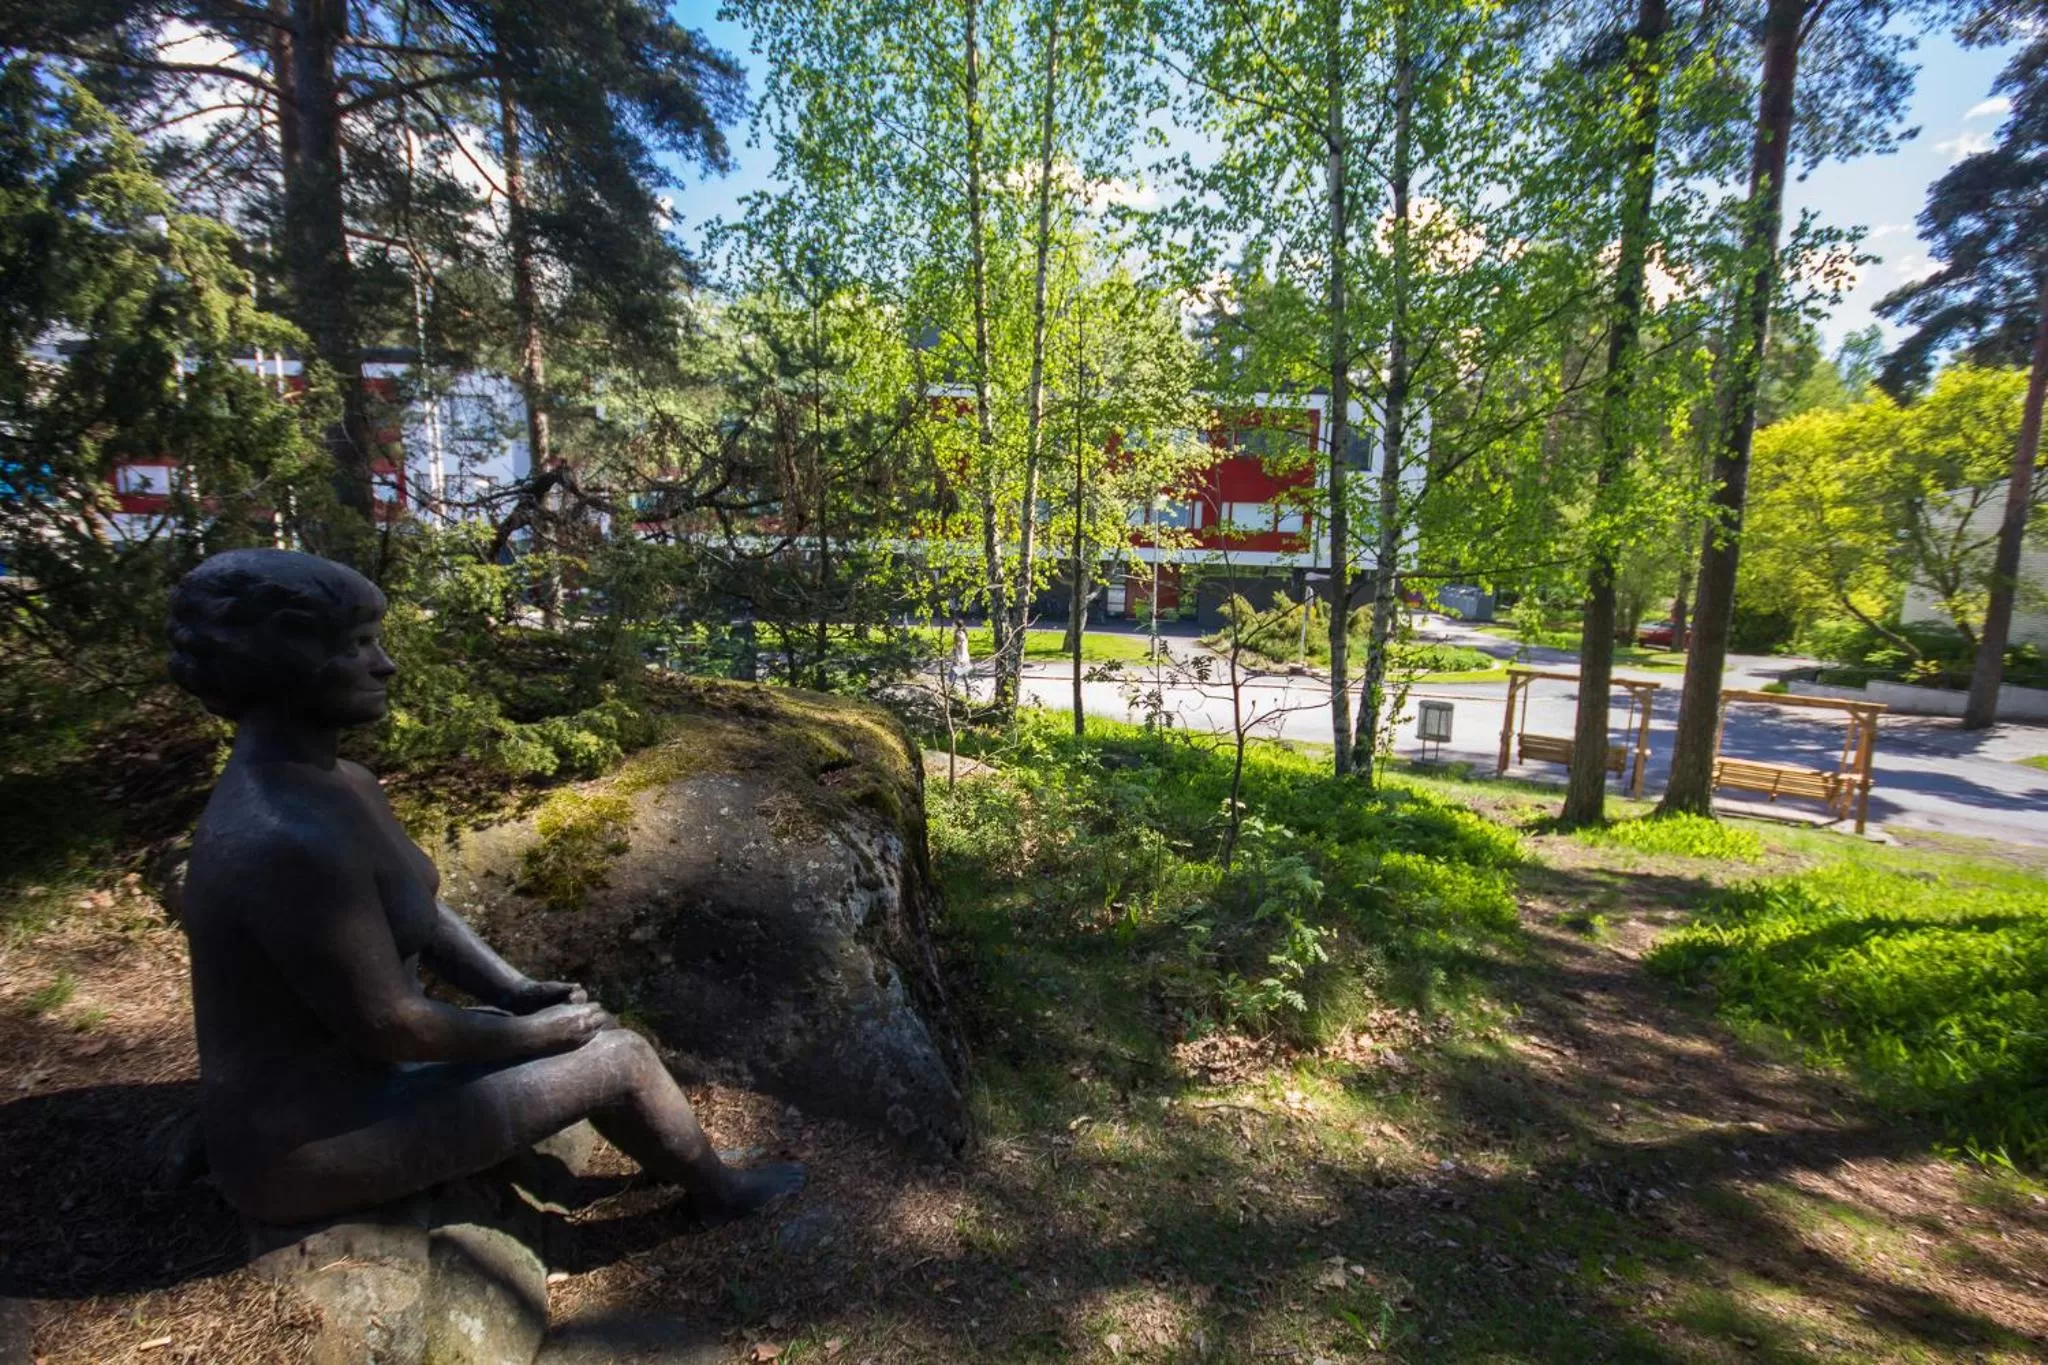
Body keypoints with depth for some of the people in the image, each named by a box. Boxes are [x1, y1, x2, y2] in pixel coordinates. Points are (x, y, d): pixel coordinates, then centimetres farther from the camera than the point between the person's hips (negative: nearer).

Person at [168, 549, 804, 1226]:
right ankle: (720, 1191, 27)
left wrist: (521, 994, -1)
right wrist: (536, 1030, -12)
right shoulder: (292, 841, -35)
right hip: (316, 1136, -9)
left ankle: (679, 1162, 39)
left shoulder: (344, 785, -2)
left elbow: (421, 913, 9)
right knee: (623, 1057, -3)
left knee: (596, 1027, 16)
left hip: (338, 1068, 9)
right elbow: (388, 1027, -28)